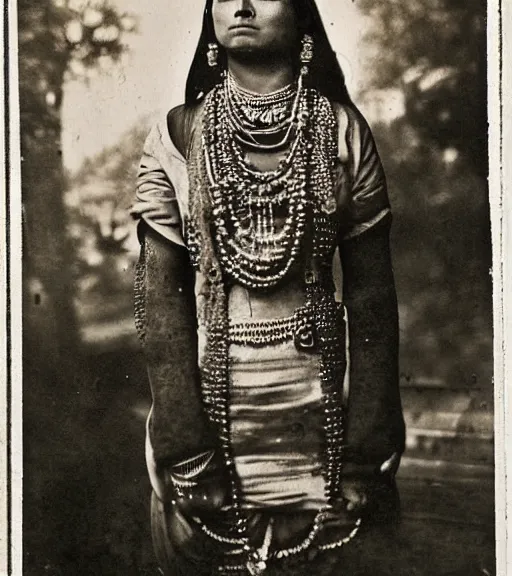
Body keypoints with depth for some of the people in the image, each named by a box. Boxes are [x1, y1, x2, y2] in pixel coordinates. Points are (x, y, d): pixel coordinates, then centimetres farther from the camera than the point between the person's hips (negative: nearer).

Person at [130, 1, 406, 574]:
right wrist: (188, 453, -12)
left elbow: (372, 294, -2)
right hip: (206, 408, 0)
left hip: (321, 423, 0)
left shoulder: (341, 132, -1)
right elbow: (159, 293, -5)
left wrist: (370, 456, -7)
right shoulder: (176, 137, -1)